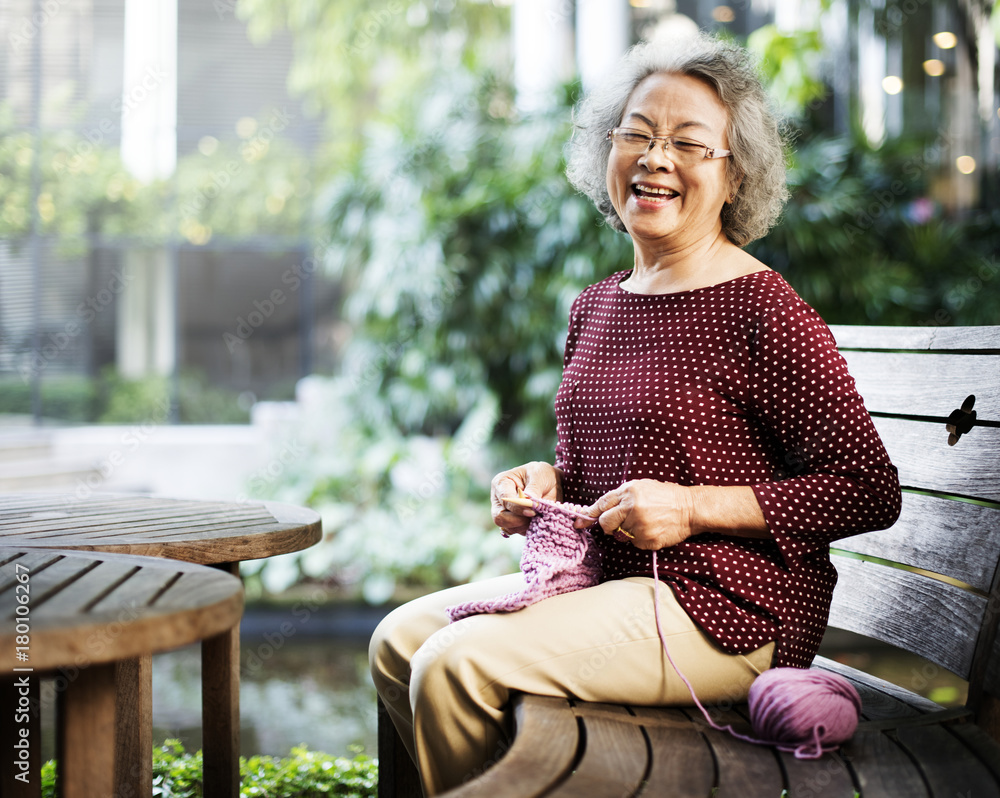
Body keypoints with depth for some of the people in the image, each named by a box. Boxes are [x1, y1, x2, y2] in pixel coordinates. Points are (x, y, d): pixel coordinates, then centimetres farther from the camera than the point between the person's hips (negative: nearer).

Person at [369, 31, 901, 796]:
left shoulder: (763, 311, -13)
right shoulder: (596, 307, 10)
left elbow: (870, 491, -14)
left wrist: (694, 507, -19)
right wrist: (545, 481, 1)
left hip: (723, 611, -8)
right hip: (603, 579, 8)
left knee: (454, 666, -20)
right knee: (399, 640, 3)